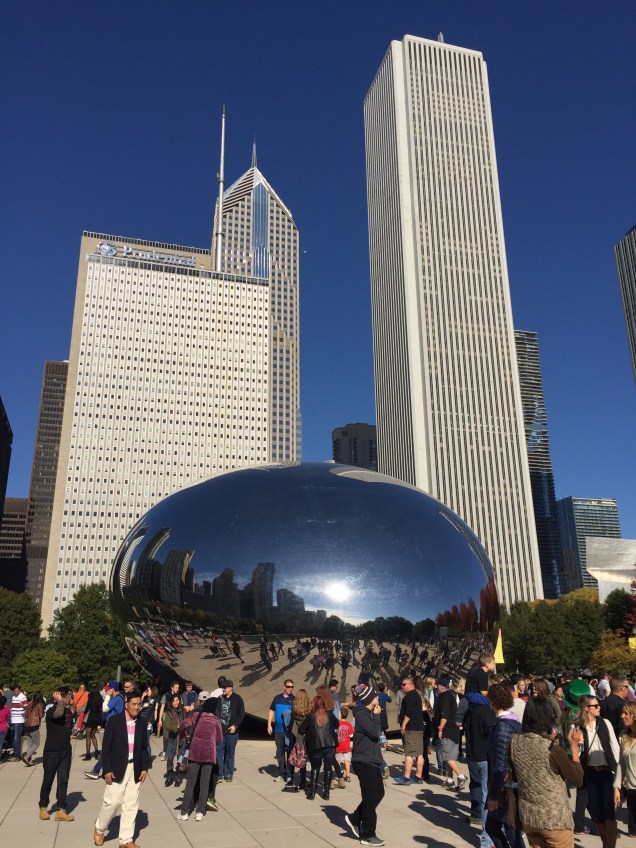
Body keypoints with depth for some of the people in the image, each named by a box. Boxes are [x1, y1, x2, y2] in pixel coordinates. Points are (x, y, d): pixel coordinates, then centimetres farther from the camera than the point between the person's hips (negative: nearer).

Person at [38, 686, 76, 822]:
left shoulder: (68, 710, 6)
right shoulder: (51, 710, -13)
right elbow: (59, 713, -37)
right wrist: (60, 700, -22)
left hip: (66, 750, 6)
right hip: (52, 751, -6)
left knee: (63, 781, 4)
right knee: (48, 781, 7)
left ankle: (61, 811, 6)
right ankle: (43, 807, 25)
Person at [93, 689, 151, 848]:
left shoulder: (142, 724, 4)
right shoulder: (114, 721, -9)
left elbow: (144, 748, 10)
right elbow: (106, 747, -8)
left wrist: (145, 768, 2)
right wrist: (107, 770, -12)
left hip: (135, 769, 4)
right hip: (117, 769, -4)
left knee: (131, 805, 7)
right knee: (112, 802, 0)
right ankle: (99, 829, 26)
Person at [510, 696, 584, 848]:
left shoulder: (514, 741, -9)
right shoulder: (552, 748, -24)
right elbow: (578, 780, -12)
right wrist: (574, 746, -5)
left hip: (527, 816, 5)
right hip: (555, 820, -5)